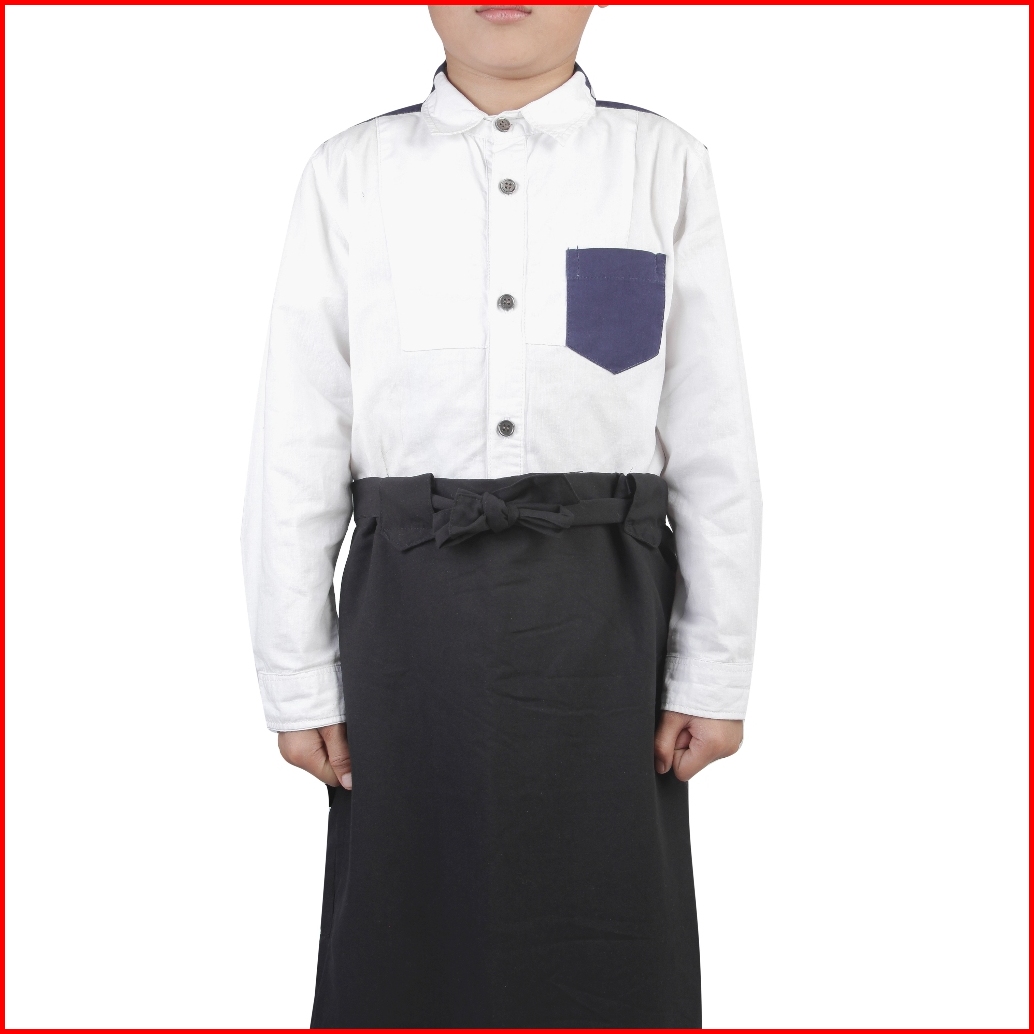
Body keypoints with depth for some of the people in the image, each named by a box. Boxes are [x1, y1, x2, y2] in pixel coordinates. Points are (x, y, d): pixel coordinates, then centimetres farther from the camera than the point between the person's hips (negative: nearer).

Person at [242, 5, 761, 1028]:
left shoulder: (663, 163, 3)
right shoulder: (349, 174, 3)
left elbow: (713, 439, 2)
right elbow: (296, 445, 3)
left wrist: (716, 672, 1)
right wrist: (297, 676, 1)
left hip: (603, 607, 0)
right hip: (411, 603, 1)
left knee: (604, 940, 9)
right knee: (409, 929, 10)